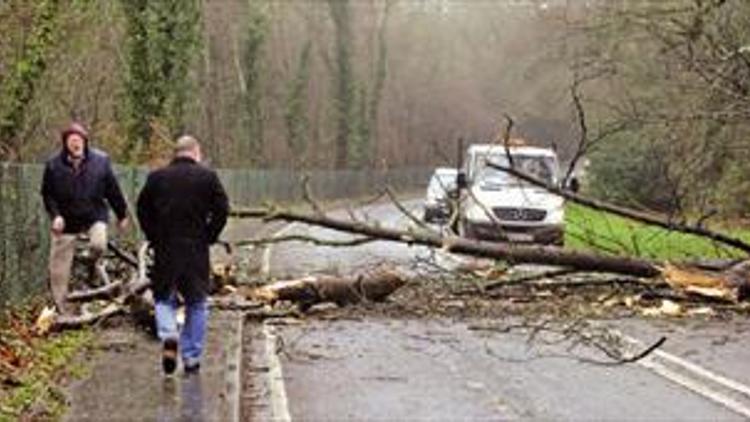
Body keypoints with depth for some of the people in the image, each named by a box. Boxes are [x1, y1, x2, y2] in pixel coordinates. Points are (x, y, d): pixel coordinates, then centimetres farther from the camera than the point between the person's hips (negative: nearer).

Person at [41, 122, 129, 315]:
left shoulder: (100, 161, -6)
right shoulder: (54, 165, -6)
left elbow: (113, 190, 2)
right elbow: (48, 194, 1)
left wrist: (122, 214, 7)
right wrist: (55, 215, -14)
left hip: (95, 215, 0)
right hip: (66, 220, 0)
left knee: (99, 245, -28)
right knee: (59, 266, 2)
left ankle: (92, 264, 8)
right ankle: (60, 303, 17)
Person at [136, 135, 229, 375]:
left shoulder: (156, 177, 3)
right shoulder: (207, 177, -2)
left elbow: (143, 210, 3)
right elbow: (222, 209, -7)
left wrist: (154, 238, 8)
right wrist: (209, 237, 2)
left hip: (164, 250, 1)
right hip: (197, 250, -1)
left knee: (164, 299, 14)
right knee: (196, 304, 10)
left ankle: (168, 337, -14)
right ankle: (191, 359, 10)